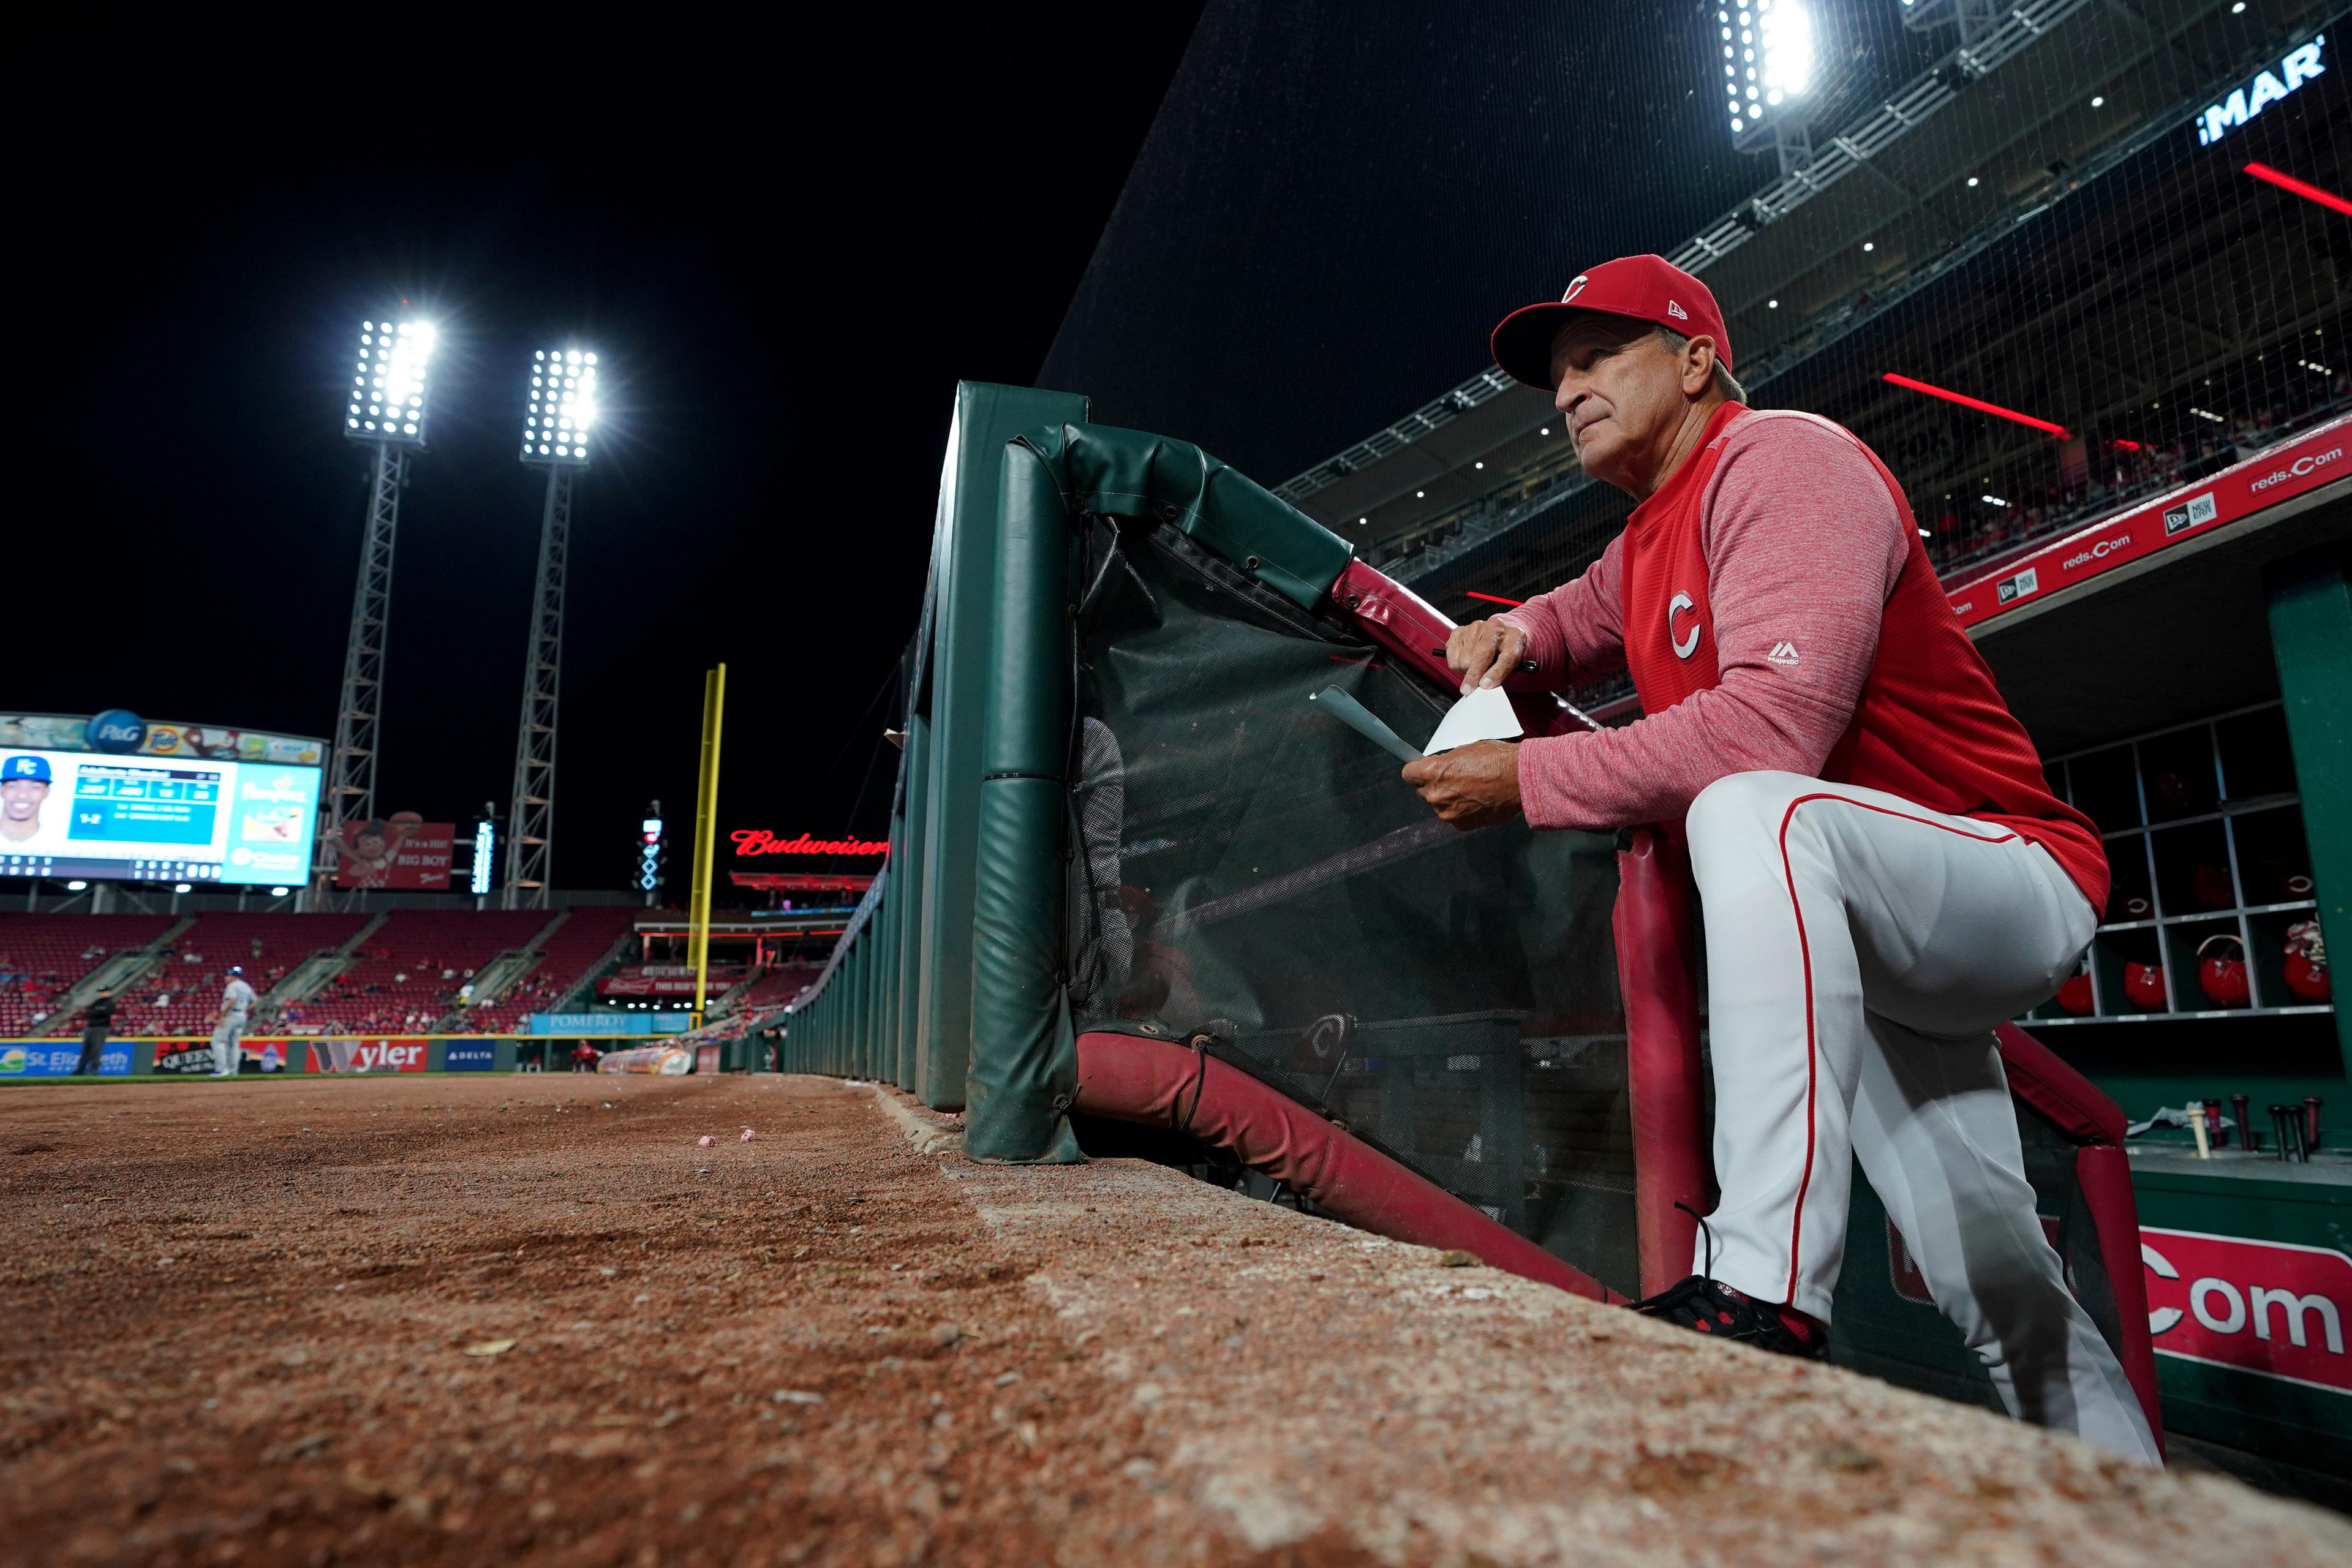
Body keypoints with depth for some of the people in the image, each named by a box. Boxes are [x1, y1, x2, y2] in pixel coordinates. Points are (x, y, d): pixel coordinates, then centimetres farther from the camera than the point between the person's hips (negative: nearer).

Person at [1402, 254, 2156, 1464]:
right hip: (1849, 946, 9)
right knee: (2004, 1302, 12)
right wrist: (1515, 636, 3)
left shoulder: (1780, 459, -15)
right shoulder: (1647, 542, 12)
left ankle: (1767, 1295, -43)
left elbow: (1773, 721, -30)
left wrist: (1527, 780, -27)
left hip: (2015, 878, -9)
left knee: (1757, 810, -39)